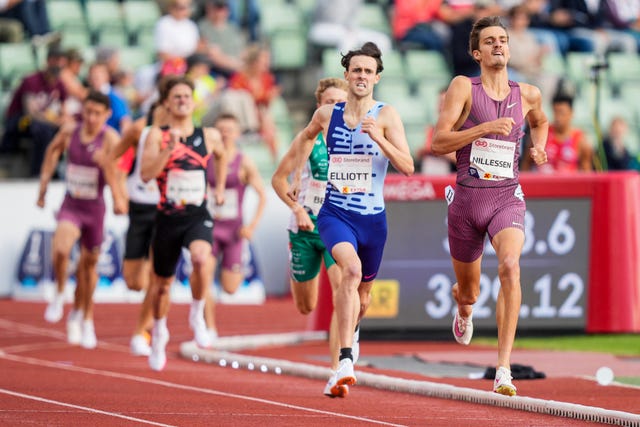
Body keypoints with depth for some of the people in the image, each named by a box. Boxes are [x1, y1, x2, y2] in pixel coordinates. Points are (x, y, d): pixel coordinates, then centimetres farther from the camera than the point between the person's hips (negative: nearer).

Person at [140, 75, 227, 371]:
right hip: (167, 218, 0)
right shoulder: (157, 135, -4)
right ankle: (159, 331, 43)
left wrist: (219, 188, 23)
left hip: (198, 217, 0)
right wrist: (169, 148, -25)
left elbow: (221, 156, 30)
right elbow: (146, 174, -17)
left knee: (202, 258, -32)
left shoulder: (209, 136, 5)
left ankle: (197, 315, -9)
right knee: (162, 282, 14)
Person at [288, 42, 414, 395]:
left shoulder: (386, 115, -5)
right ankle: (345, 361, -36)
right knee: (351, 269, -30)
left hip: (372, 217, 1)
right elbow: (306, 137, 26)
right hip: (335, 213, -1)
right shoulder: (326, 115, 2)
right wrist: (298, 174, 20)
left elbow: (407, 167, -14)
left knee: (362, 293, 19)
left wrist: (377, 137, -25)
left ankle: (351, 331, 56)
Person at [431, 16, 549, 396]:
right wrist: (485, 127, -23)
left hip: (507, 199, 0)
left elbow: (540, 122, 31)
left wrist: (539, 146, 9)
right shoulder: (464, 87, -4)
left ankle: (504, 369, -31)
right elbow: (439, 143, -12)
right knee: (469, 290, 15)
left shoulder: (528, 95, 6)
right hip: (467, 198, 0)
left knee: (510, 267, -29)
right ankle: (464, 310, 58)